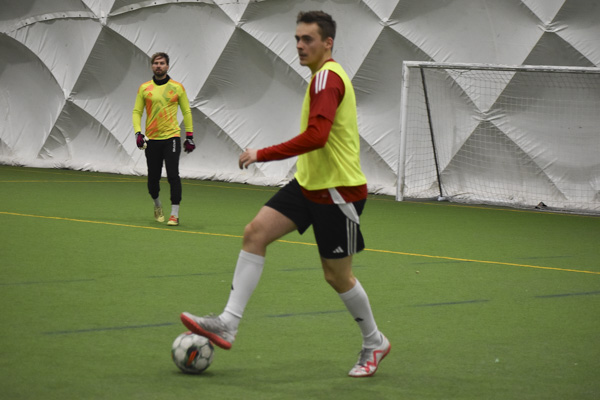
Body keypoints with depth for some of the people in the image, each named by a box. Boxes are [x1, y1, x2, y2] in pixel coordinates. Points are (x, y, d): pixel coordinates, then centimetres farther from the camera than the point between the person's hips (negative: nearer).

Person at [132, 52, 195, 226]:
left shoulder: (177, 87, 3)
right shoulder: (144, 88, 5)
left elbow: (186, 112, 9)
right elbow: (137, 112, 7)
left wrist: (190, 136, 5)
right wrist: (138, 132, -7)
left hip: (171, 137, -2)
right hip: (152, 139, 2)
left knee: (173, 175, -13)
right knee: (153, 178, 4)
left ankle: (175, 214, -8)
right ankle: (157, 205, 33)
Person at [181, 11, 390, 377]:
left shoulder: (327, 78, -18)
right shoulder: (326, 76, 13)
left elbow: (316, 136, -30)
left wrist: (261, 155, -25)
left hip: (338, 192, -10)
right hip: (309, 184, 10)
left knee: (337, 276, 1)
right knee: (255, 233, -5)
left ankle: (374, 343, 23)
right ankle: (228, 323, -8)